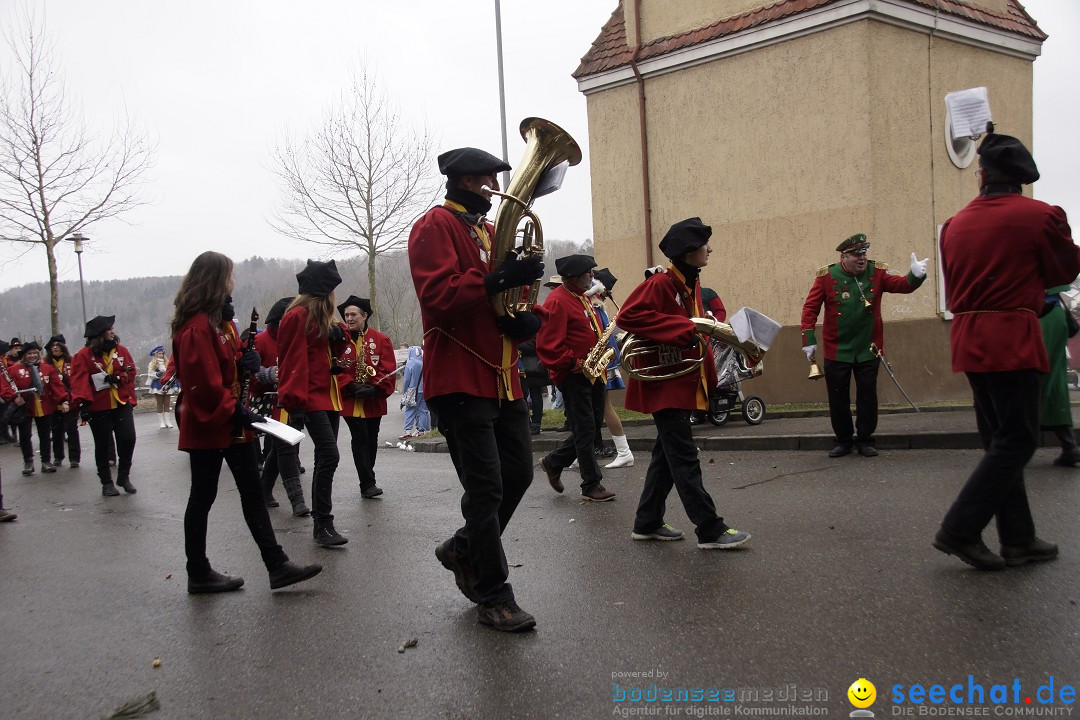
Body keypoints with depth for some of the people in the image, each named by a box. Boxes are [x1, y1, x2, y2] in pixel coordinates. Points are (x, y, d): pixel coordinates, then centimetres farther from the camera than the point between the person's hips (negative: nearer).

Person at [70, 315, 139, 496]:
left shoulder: (121, 350, 5)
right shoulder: (84, 355, -7)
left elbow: (131, 372, 6)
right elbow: (79, 381, -14)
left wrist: (118, 378, -14)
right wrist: (82, 403, -25)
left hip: (122, 403, 3)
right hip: (98, 408, -3)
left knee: (128, 439, -4)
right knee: (103, 445, 6)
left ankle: (124, 477, 14)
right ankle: (107, 483, 17)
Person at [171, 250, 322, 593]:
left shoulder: (220, 319, 13)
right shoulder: (196, 327, -18)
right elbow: (205, 383, -24)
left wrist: (246, 360, -2)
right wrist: (237, 411, -20)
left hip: (232, 423, 10)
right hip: (209, 426, -9)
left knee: (252, 493, 8)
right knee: (203, 497, 4)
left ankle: (277, 565, 11)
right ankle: (199, 574, 17)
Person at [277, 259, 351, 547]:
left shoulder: (322, 317, 17)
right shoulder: (298, 316, -10)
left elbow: (335, 350, 22)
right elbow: (293, 362, -17)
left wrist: (339, 334, 1)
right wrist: (296, 403, -21)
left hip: (329, 396, 10)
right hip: (311, 399, -10)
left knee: (325, 459, 11)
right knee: (329, 456, -16)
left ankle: (321, 521, 18)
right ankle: (322, 524, -12)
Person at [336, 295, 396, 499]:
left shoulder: (381, 340, 1)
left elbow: (389, 370, -4)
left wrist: (375, 388, -16)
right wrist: (352, 386, -18)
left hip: (374, 401, 2)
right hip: (350, 401, -2)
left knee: (371, 440, 11)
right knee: (360, 439, -9)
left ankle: (367, 482, 25)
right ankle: (368, 484, -7)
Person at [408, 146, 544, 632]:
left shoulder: (491, 231, 20)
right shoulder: (435, 226, -6)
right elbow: (439, 298, -20)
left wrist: (525, 319, -2)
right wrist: (497, 280, -30)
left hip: (502, 377, 9)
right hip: (460, 379, -8)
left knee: (518, 474, 12)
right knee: (486, 488, -5)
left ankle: (463, 550, 33)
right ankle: (493, 597, 7)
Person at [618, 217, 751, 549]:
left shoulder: (691, 283, 13)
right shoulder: (660, 283, -15)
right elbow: (628, 316, -26)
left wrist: (708, 378, 10)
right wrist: (683, 330, -27)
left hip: (685, 382, 10)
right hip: (664, 384, -10)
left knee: (667, 454, 14)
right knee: (685, 459, -6)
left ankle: (648, 523, 23)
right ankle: (710, 530, -2)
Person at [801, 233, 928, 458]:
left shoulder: (876, 272, -2)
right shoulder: (827, 276, -7)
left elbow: (901, 285, -12)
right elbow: (810, 307, -7)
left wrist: (915, 275, -35)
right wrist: (809, 340, -11)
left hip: (868, 349, 1)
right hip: (837, 350, -1)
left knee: (867, 396, 6)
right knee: (838, 397, 7)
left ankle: (865, 440, 19)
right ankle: (843, 441, 22)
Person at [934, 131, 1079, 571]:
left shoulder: (955, 224, 7)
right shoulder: (1041, 216, -7)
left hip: (968, 339, 6)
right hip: (1012, 340, -6)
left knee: (1000, 441, 12)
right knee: (1016, 441, 0)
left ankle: (1018, 540, 17)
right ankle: (959, 530, -6)